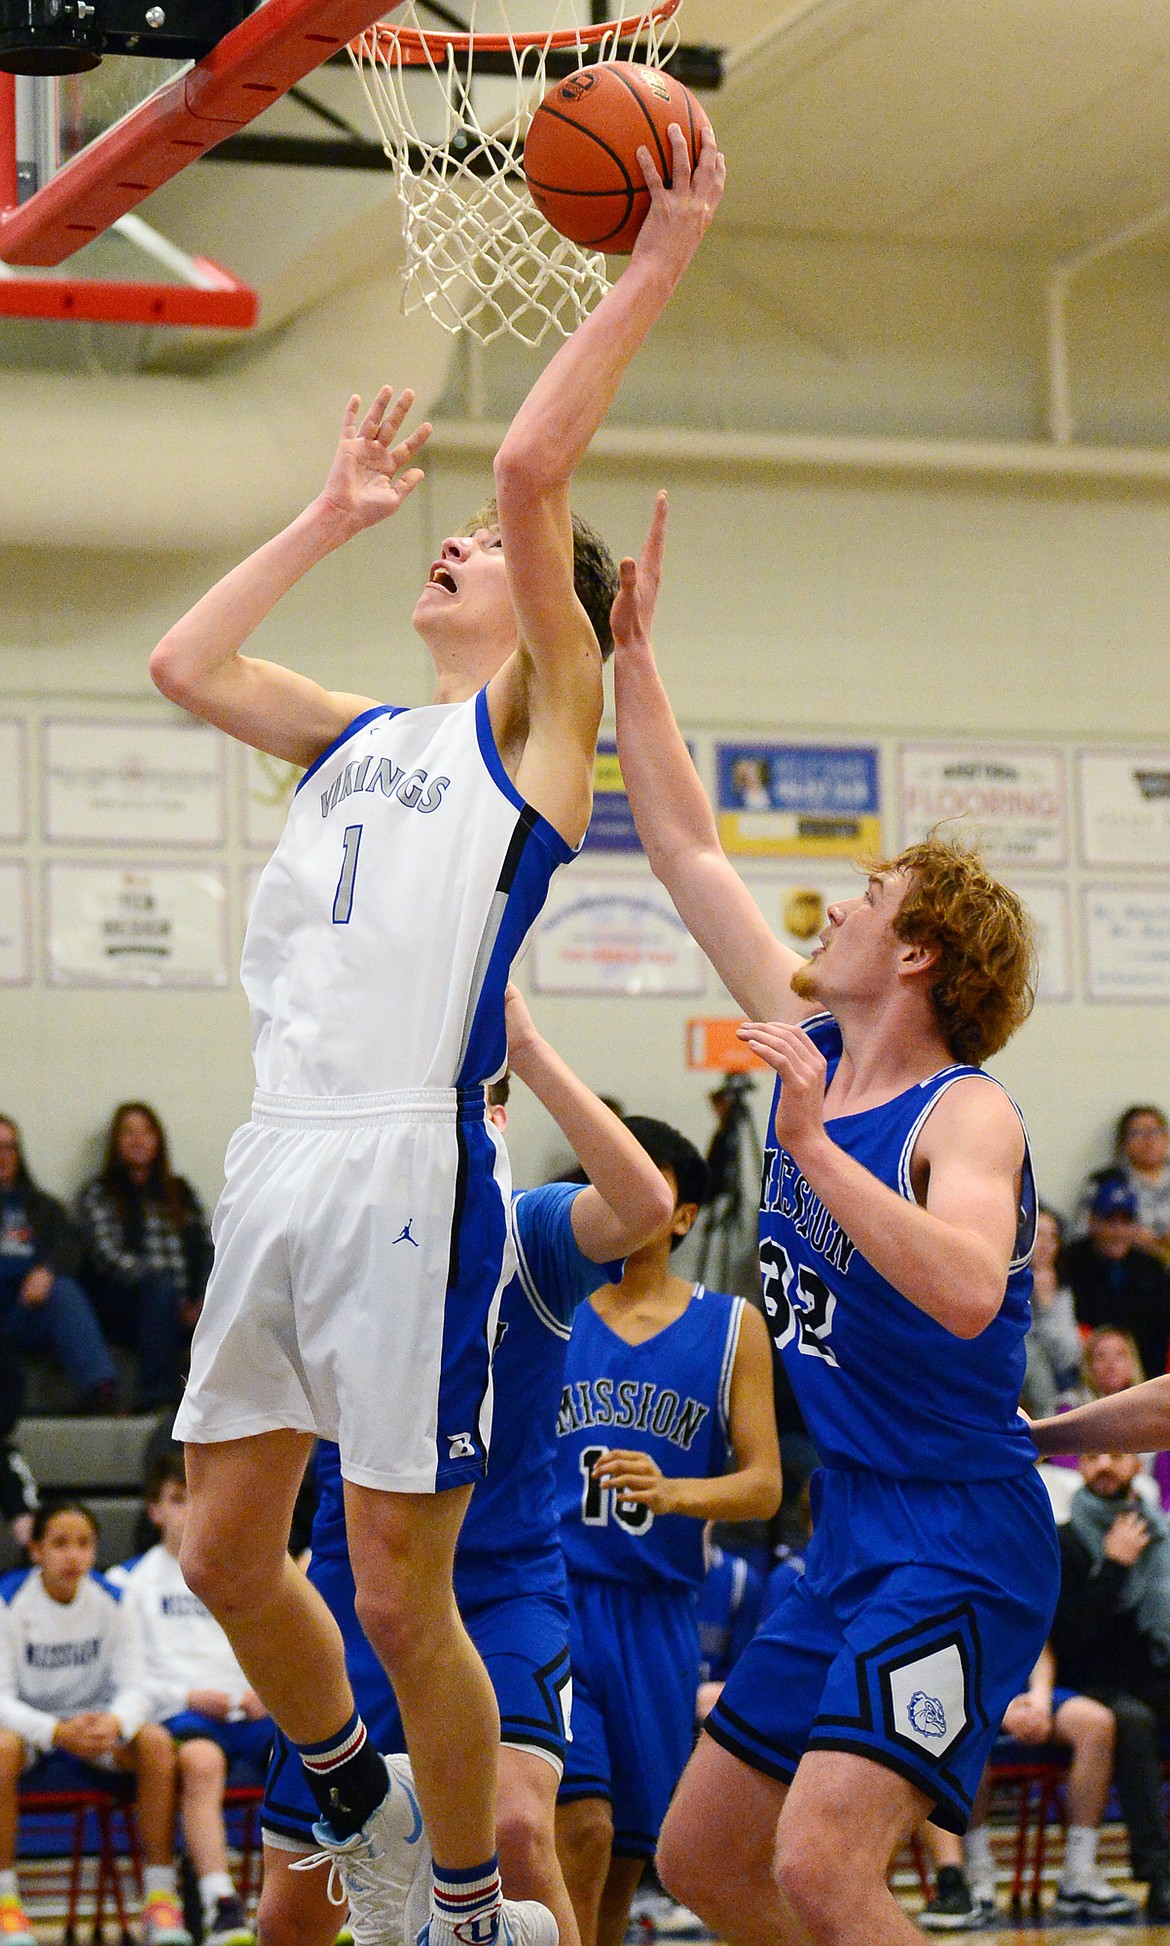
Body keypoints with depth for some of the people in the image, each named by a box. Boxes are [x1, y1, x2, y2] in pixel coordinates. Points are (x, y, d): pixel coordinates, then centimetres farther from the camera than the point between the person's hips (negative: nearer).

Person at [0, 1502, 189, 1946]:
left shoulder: (113, 1602, -4)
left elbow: (133, 1689, -6)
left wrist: (114, 1722, -32)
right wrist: (58, 1732, -35)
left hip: (93, 1730, 3)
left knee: (156, 1741, -27)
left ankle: (160, 1899, -23)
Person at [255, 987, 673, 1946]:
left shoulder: (530, 1230, -6)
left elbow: (646, 1203, -27)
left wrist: (531, 1052, -31)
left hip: (504, 1589, -3)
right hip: (358, 1594, 3)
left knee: (514, 1824, -30)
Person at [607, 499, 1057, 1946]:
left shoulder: (966, 1114, -13)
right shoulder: (814, 1051, 9)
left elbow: (965, 1289, -34)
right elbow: (690, 854, 16)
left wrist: (810, 1145, -35)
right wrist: (628, 657, 14)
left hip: (959, 1547, -9)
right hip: (853, 1545, 9)